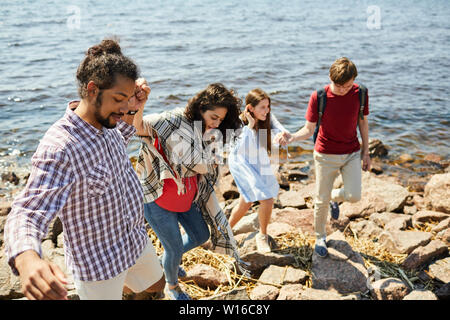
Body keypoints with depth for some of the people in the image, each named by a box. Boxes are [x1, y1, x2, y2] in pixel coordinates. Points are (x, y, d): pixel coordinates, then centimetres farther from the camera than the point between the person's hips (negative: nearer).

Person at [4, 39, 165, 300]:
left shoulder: (105, 122, -6)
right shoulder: (59, 148, -32)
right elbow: (26, 216, -37)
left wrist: (132, 111, -1)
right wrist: (26, 260, -59)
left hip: (136, 240, 8)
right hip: (100, 263, -8)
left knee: (156, 285, 28)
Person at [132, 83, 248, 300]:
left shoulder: (210, 135, 1)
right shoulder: (174, 121, -22)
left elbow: (204, 167, 1)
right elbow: (139, 126, -36)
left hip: (186, 197, 8)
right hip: (158, 198, -7)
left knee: (201, 236, 21)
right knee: (175, 248, 5)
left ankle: (168, 259, 51)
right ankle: (171, 287, 38)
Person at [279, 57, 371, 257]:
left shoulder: (360, 94, -8)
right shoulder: (318, 97, -16)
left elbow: (363, 123, 5)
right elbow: (309, 129, -12)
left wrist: (366, 152, 7)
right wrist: (291, 138, -33)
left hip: (352, 153, 2)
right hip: (326, 155, -2)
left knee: (354, 196, -12)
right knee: (322, 200, 5)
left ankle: (335, 197, 26)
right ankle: (320, 237, 30)